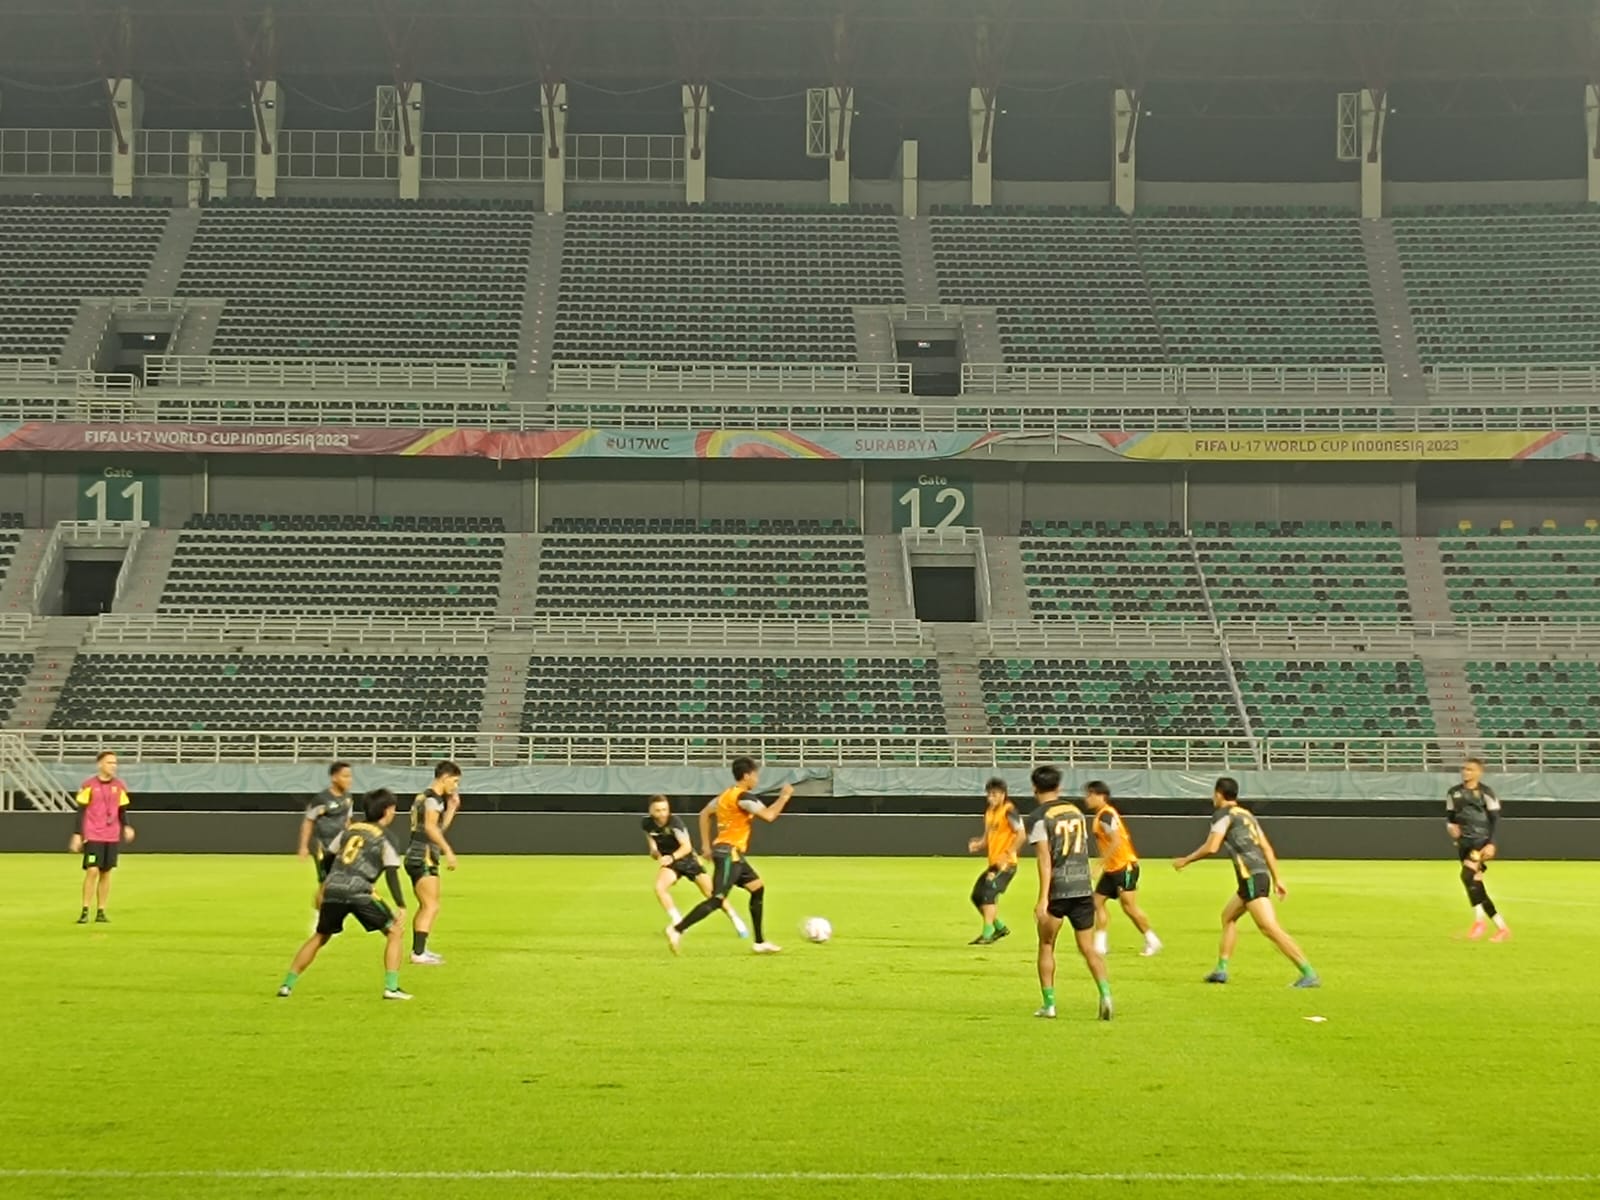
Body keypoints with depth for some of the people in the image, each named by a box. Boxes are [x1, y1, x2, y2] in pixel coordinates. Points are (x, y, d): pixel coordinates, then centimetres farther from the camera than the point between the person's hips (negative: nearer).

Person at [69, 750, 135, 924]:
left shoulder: (120, 786, 7)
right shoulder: (89, 785, -4)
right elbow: (81, 811, -1)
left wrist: (126, 827, -6)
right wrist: (77, 835, -5)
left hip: (112, 837, 4)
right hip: (92, 836, -4)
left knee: (106, 873, 5)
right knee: (92, 871, -11)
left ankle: (101, 911, 11)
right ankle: (84, 911, -4)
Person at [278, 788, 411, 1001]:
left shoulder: (349, 829, 22)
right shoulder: (385, 836, 7)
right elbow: (391, 873, -3)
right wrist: (401, 906, -6)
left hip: (332, 889, 5)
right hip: (359, 892, -5)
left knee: (320, 937, 25)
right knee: (395, 932, 6)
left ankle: (287, 984, 22)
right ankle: (391, 987, -5)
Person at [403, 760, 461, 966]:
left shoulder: (424, 797, 19)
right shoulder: (433, 798, -12)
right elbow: (430, 827, -25)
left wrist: (452, 807, 19)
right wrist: (448, 851, -28)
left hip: (415, 858, 11)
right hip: (423, 858, -11)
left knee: (426, 906, 20)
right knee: (431, 907, -12)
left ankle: (418, 949, 27)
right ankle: (419, 954, -16)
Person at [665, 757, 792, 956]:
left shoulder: (727, 795, 13)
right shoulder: (743, 797, -15)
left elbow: (704, 814, 19)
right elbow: (768, 816, -22)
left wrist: (706, 845, 19)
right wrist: (785, 796, -7)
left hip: (734, 854, 10)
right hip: (729, 854, -10)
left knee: (758, 888, 15)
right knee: (717, 899, -15)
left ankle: (760, 942, 18)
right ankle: (677, 930, -17)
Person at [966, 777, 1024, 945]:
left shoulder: (1008, 811, -12)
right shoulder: (989, 812, 13)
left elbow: (1021, 835, -21)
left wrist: (1006, 855, -25)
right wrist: (977, 844, 0)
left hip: (1006, 864, -9)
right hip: (993, 863, 9)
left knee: (988, 893, -20)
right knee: (976, 896, 11)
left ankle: (987, 934, -20)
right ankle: (999, 927, 26)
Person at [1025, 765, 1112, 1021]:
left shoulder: (1038, 817, -5)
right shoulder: (1076, 811, 13)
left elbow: (1045, 858, -14)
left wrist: (1043, 899, -18)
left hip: (1057, 889, -4)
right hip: (1083, 887, 4)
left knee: (1046, 945, 13)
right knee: (1088, 947, 6)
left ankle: (1049, 1003, 12)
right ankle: (1105, 992, -15)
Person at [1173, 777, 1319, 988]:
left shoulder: (1223, 814, -3)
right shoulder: (1247, 814, 21)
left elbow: (1211, 848, -12)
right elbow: (1267, 848, 19)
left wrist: (1185, 860, 2)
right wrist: (1277, 879, 20)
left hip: (1252, 877, -10)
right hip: (1261, 874, 10)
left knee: (1271, 928, -15)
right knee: (1228, 916, 24)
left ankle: (1309, 975, -21)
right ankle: (1221, 969, 25)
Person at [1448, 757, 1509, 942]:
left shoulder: (1485, 792, -5)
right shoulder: (1454, 793, 10)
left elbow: (1495, 819, -6)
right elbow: (1449, 816, 17)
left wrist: (1491, 843, -15)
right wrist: (1450, 826, -6)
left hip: (1481, 841, -6)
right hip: (1464, 843, 6)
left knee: (1467, 875, -27)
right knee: (1475, 885, 5)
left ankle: (1479, 920, -17)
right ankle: (1502, 928, 14)